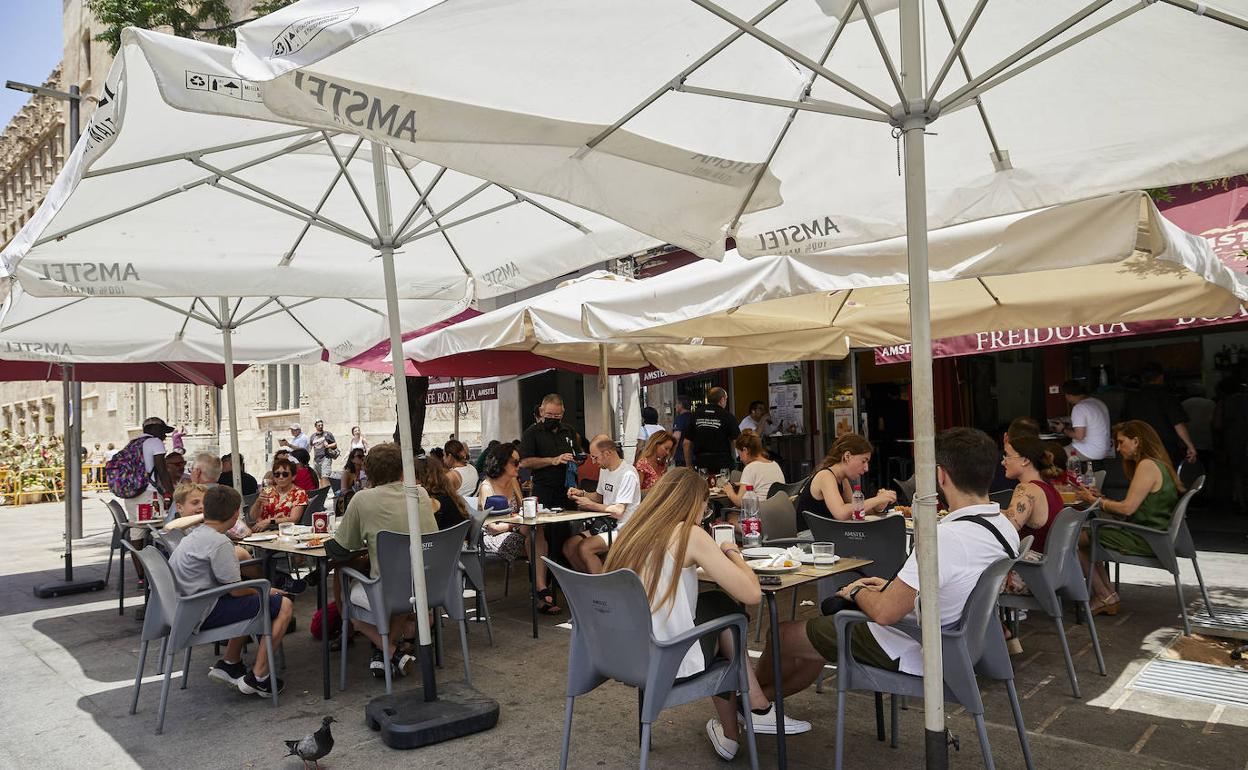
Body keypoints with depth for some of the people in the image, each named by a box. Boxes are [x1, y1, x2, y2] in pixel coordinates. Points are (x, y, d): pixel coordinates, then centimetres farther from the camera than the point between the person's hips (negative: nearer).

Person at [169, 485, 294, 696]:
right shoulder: (219, 542, -19)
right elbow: (236, 590, -17)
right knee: (284, 606, -8)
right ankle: (257, 678, -5)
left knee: (252, 602, 29)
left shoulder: (194, 535, 11)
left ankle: (229, 664, 24)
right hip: (205, 614, -10)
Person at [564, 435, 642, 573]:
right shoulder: (604, 470, 11)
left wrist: (590, 505, -14)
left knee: (584, 548, -26)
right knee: (568, 547, -5)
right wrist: (582, 493, 6)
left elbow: (618, 511, -22)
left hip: (622, 529, -9)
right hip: (606, 525, 9)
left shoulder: (628, 475, -18)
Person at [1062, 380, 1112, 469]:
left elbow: (1079, 436, -25)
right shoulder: (1099, 402, 8)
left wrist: (1064, 430, -8)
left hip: (1090, 453, -9)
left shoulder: (1079, 408, -19)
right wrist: (1072, 427, 19)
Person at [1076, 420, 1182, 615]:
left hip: (1144, 540, -11)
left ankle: (1105, 597, 5)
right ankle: (1108, 596, 9)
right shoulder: (1157, 464, 17)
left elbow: (1128, 508, -19)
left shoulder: (1147, 465, -16)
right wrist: (1101, 498, 12)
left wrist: (1094, 500, -7)